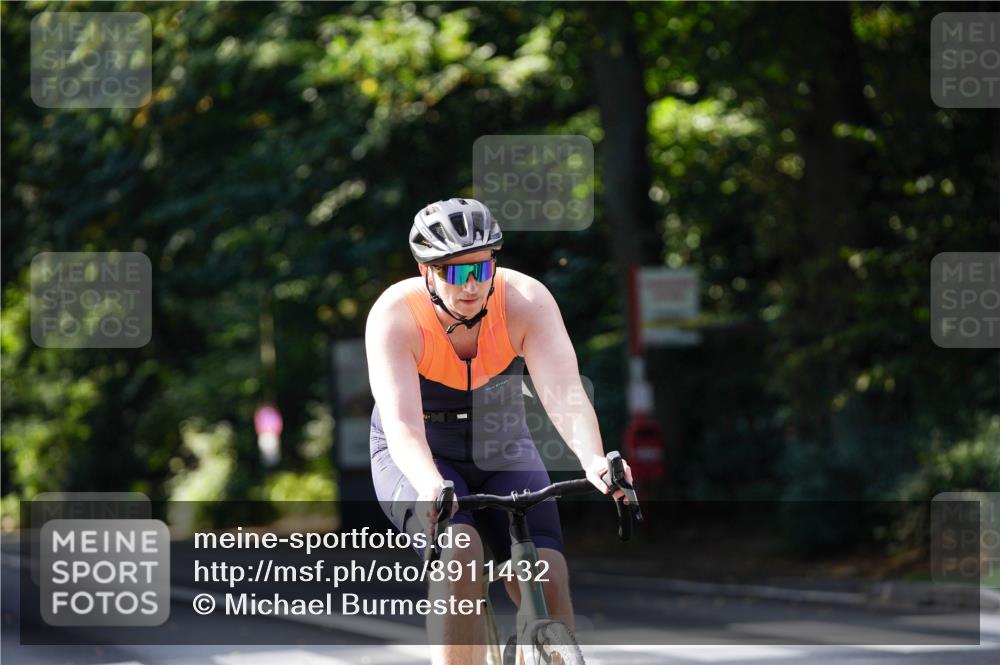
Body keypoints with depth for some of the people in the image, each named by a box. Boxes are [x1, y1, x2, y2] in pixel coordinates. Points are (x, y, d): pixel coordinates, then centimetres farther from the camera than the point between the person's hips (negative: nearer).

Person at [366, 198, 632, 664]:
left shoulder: (527, 300, -21)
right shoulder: (394, 316, -26)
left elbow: (564, 393, -32)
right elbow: (402, 424, -37)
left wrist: (592, 460, -52)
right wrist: (431, 488, -57)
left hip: (502, 452, 2)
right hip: (421, 461, -2)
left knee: (547, 580, -19)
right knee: (459, 557, -31)